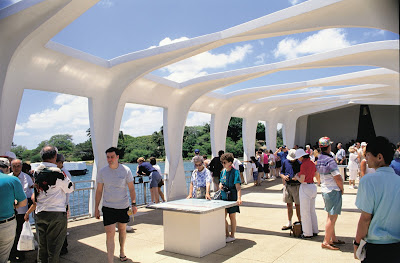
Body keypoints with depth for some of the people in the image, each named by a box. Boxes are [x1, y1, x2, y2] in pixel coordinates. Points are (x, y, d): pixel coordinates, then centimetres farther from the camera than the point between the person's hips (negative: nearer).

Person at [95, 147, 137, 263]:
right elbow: (99, 191, 4)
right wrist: (96, 208, 5)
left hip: (123, 206, 1)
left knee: (122, 229, 17)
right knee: (110, 233, -8)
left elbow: (131, 189, -1)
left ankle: (122, 251, 41)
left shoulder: (126, 170, -7)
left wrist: (134, 204, -9)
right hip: (108, 207, -1)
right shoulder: (102, 172, -4)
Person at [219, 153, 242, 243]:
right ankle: (227, 234, 25)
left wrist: (239, 198, -33)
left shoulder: (235, 172, -14)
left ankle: (232, 236, 20)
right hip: (224, 197, 6)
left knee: (232, 216, 6)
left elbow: (238, 186, -22)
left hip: (232, 197, -6)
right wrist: (220, 185, -4)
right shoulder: (223, 172, 7)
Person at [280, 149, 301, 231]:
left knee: (298, 205, 1)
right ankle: (289, 223, 22)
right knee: (289, 205, 11)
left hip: (297, 186, -4)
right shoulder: (285, 162, 8)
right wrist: (284, 176, -8)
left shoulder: (299, 162, -4)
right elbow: (281, 172, 14)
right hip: (287, 185, 4)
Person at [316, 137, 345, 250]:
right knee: (332, 217, -2)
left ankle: (333, 239, 28)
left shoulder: (319, 160, 6)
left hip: (325, 190, 9)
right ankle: (326, 242, 3)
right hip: (333, 191, -9)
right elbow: (338, 178, -21)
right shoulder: (330, 161, -21)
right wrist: (342, 189, -3)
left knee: (330, 216, 18)